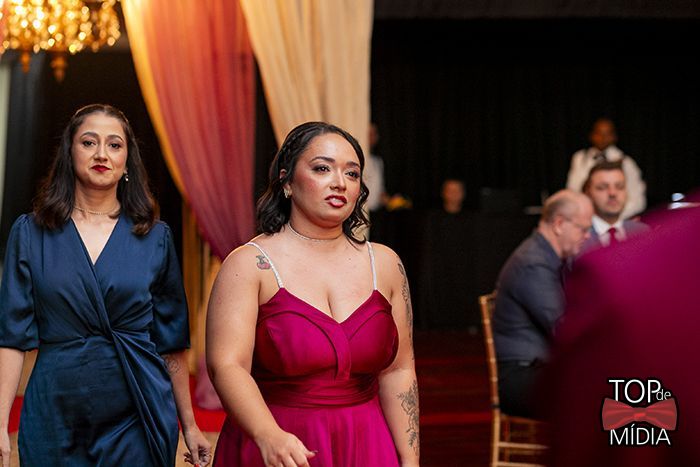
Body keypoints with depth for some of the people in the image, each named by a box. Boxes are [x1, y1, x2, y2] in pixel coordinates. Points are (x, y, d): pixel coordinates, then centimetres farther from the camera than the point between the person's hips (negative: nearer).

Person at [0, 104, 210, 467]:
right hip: (54, 419, 0)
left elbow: (171, 341, 6)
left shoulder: (155, 237, 3)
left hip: (137, 419, 0)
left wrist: (189, 425, 7)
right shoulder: (31, 233, 2)